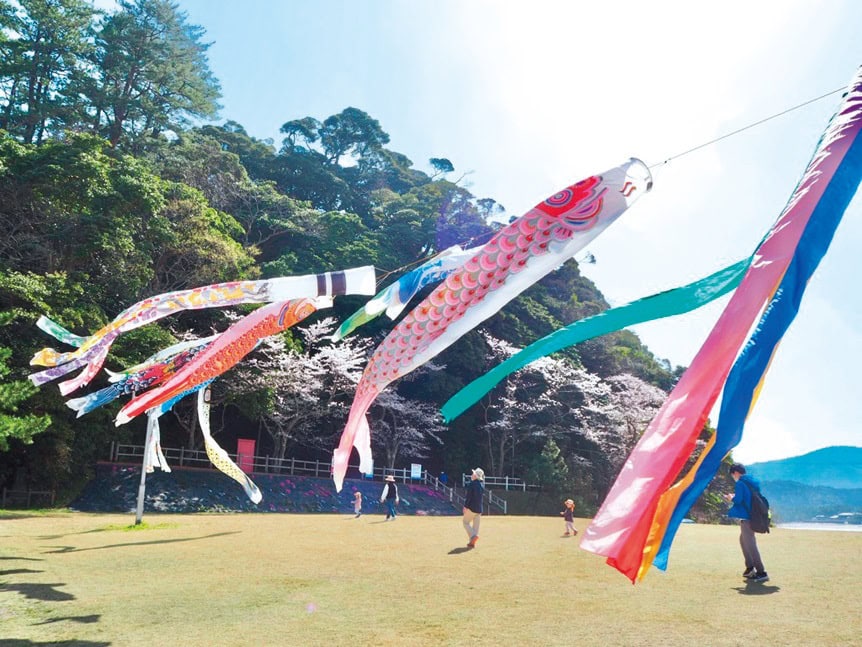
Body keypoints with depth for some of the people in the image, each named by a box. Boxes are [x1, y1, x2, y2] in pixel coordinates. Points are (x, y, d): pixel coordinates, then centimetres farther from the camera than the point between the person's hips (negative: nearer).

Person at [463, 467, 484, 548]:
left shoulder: (471, 484, -12)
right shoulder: (482, 484, 5)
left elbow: (468, 496, -16)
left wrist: (465, 506, -14)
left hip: (471, 508, -6)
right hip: (479, 508, 6)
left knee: (466, 522, 5)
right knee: (476, 525, 11)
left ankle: (473, 536, -16)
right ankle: (472, 542, 10)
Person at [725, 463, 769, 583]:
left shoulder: (740, 484, -12)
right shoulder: (752, 482, 14)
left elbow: (738, 500, -19)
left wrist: (731, 498, 1)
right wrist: (734, 497, 17)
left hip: (746, 517, -10)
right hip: (753, 516, 10)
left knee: (750, 544, -8)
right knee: (743, 540, 23)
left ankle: (761, 573, -10)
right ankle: (750, 568, 26)